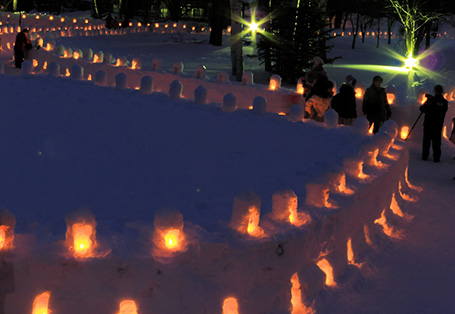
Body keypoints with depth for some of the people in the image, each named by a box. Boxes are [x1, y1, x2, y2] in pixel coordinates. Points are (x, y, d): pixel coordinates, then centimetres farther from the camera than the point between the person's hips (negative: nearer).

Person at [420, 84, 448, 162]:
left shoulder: (431, 100, -12)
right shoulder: (445, 102, -1)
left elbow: (423, 109, -13)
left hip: (428, 123, -2)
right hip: (438, 125, 2)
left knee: (426, 141, 8)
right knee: (436, 142, 7)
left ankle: (425, 156, 11)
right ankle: (436, 157, 4)